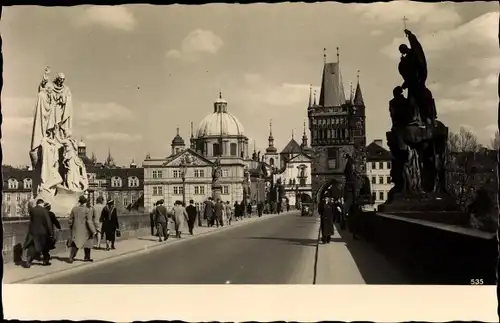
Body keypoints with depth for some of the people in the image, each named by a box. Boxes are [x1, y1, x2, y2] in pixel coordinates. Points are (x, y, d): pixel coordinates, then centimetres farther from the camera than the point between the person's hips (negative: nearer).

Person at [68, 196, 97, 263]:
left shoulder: (74, 209, -1)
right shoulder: (87, 210, -14)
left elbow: (70, 220, 6)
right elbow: (89, 221, -16)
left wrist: (71, 227, 23)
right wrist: (93, 231, -10)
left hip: (76, 230, 3)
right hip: (85, 230, -3)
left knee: (75, 243, 8)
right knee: (87, 243, 13)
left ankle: (71, 257, -7)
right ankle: (87, 257, 23)